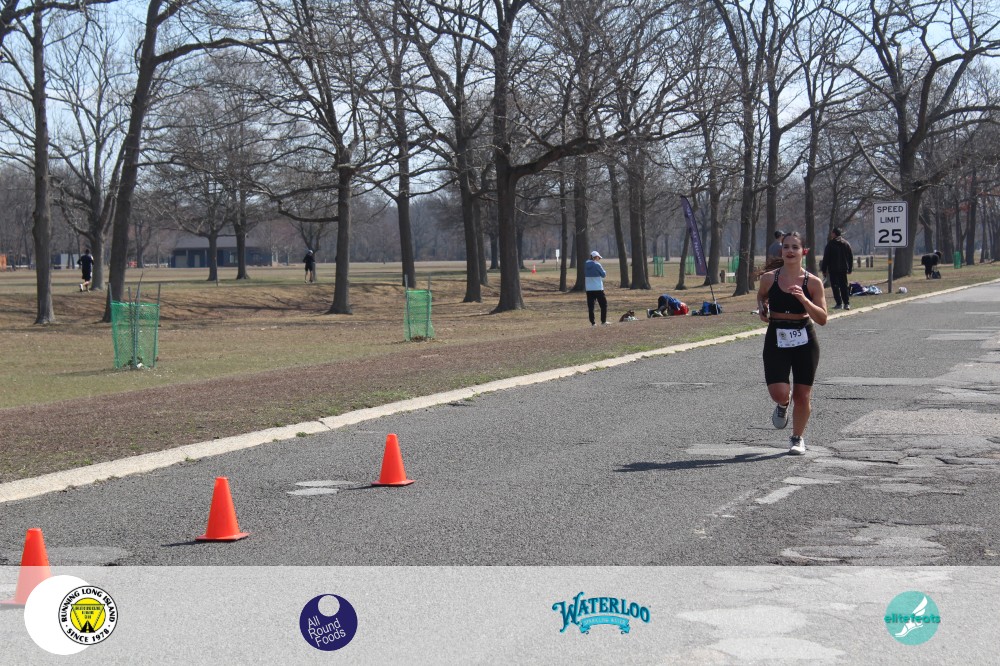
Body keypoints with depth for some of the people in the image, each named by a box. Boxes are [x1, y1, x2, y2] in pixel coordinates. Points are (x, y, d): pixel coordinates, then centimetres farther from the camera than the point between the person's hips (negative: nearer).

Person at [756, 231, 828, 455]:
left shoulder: (813, 282, -6)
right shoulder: (769, 278, -2)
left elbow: (822, 319, -9)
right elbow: (761, 297, 21)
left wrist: (804, 299, -23)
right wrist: (762, 310, 0)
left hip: (805, 341, 0)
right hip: (776, 341, 0)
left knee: (802, 395, 6)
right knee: (779, 393, -13)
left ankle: (797, 438, 28)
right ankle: (783, 404, 26)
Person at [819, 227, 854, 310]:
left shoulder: (830, 244, -7)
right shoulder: (846, 243, 9)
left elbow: (826, 258, -8)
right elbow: (851, 257, 12)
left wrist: (824, 269, -4)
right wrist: (850, 268, 15)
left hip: (833, 269, -5)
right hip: (843, 269, 5)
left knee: (835, 286, 0)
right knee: (844, 286, 9)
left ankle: (839, 303, -5)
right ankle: (847, 303, 3)